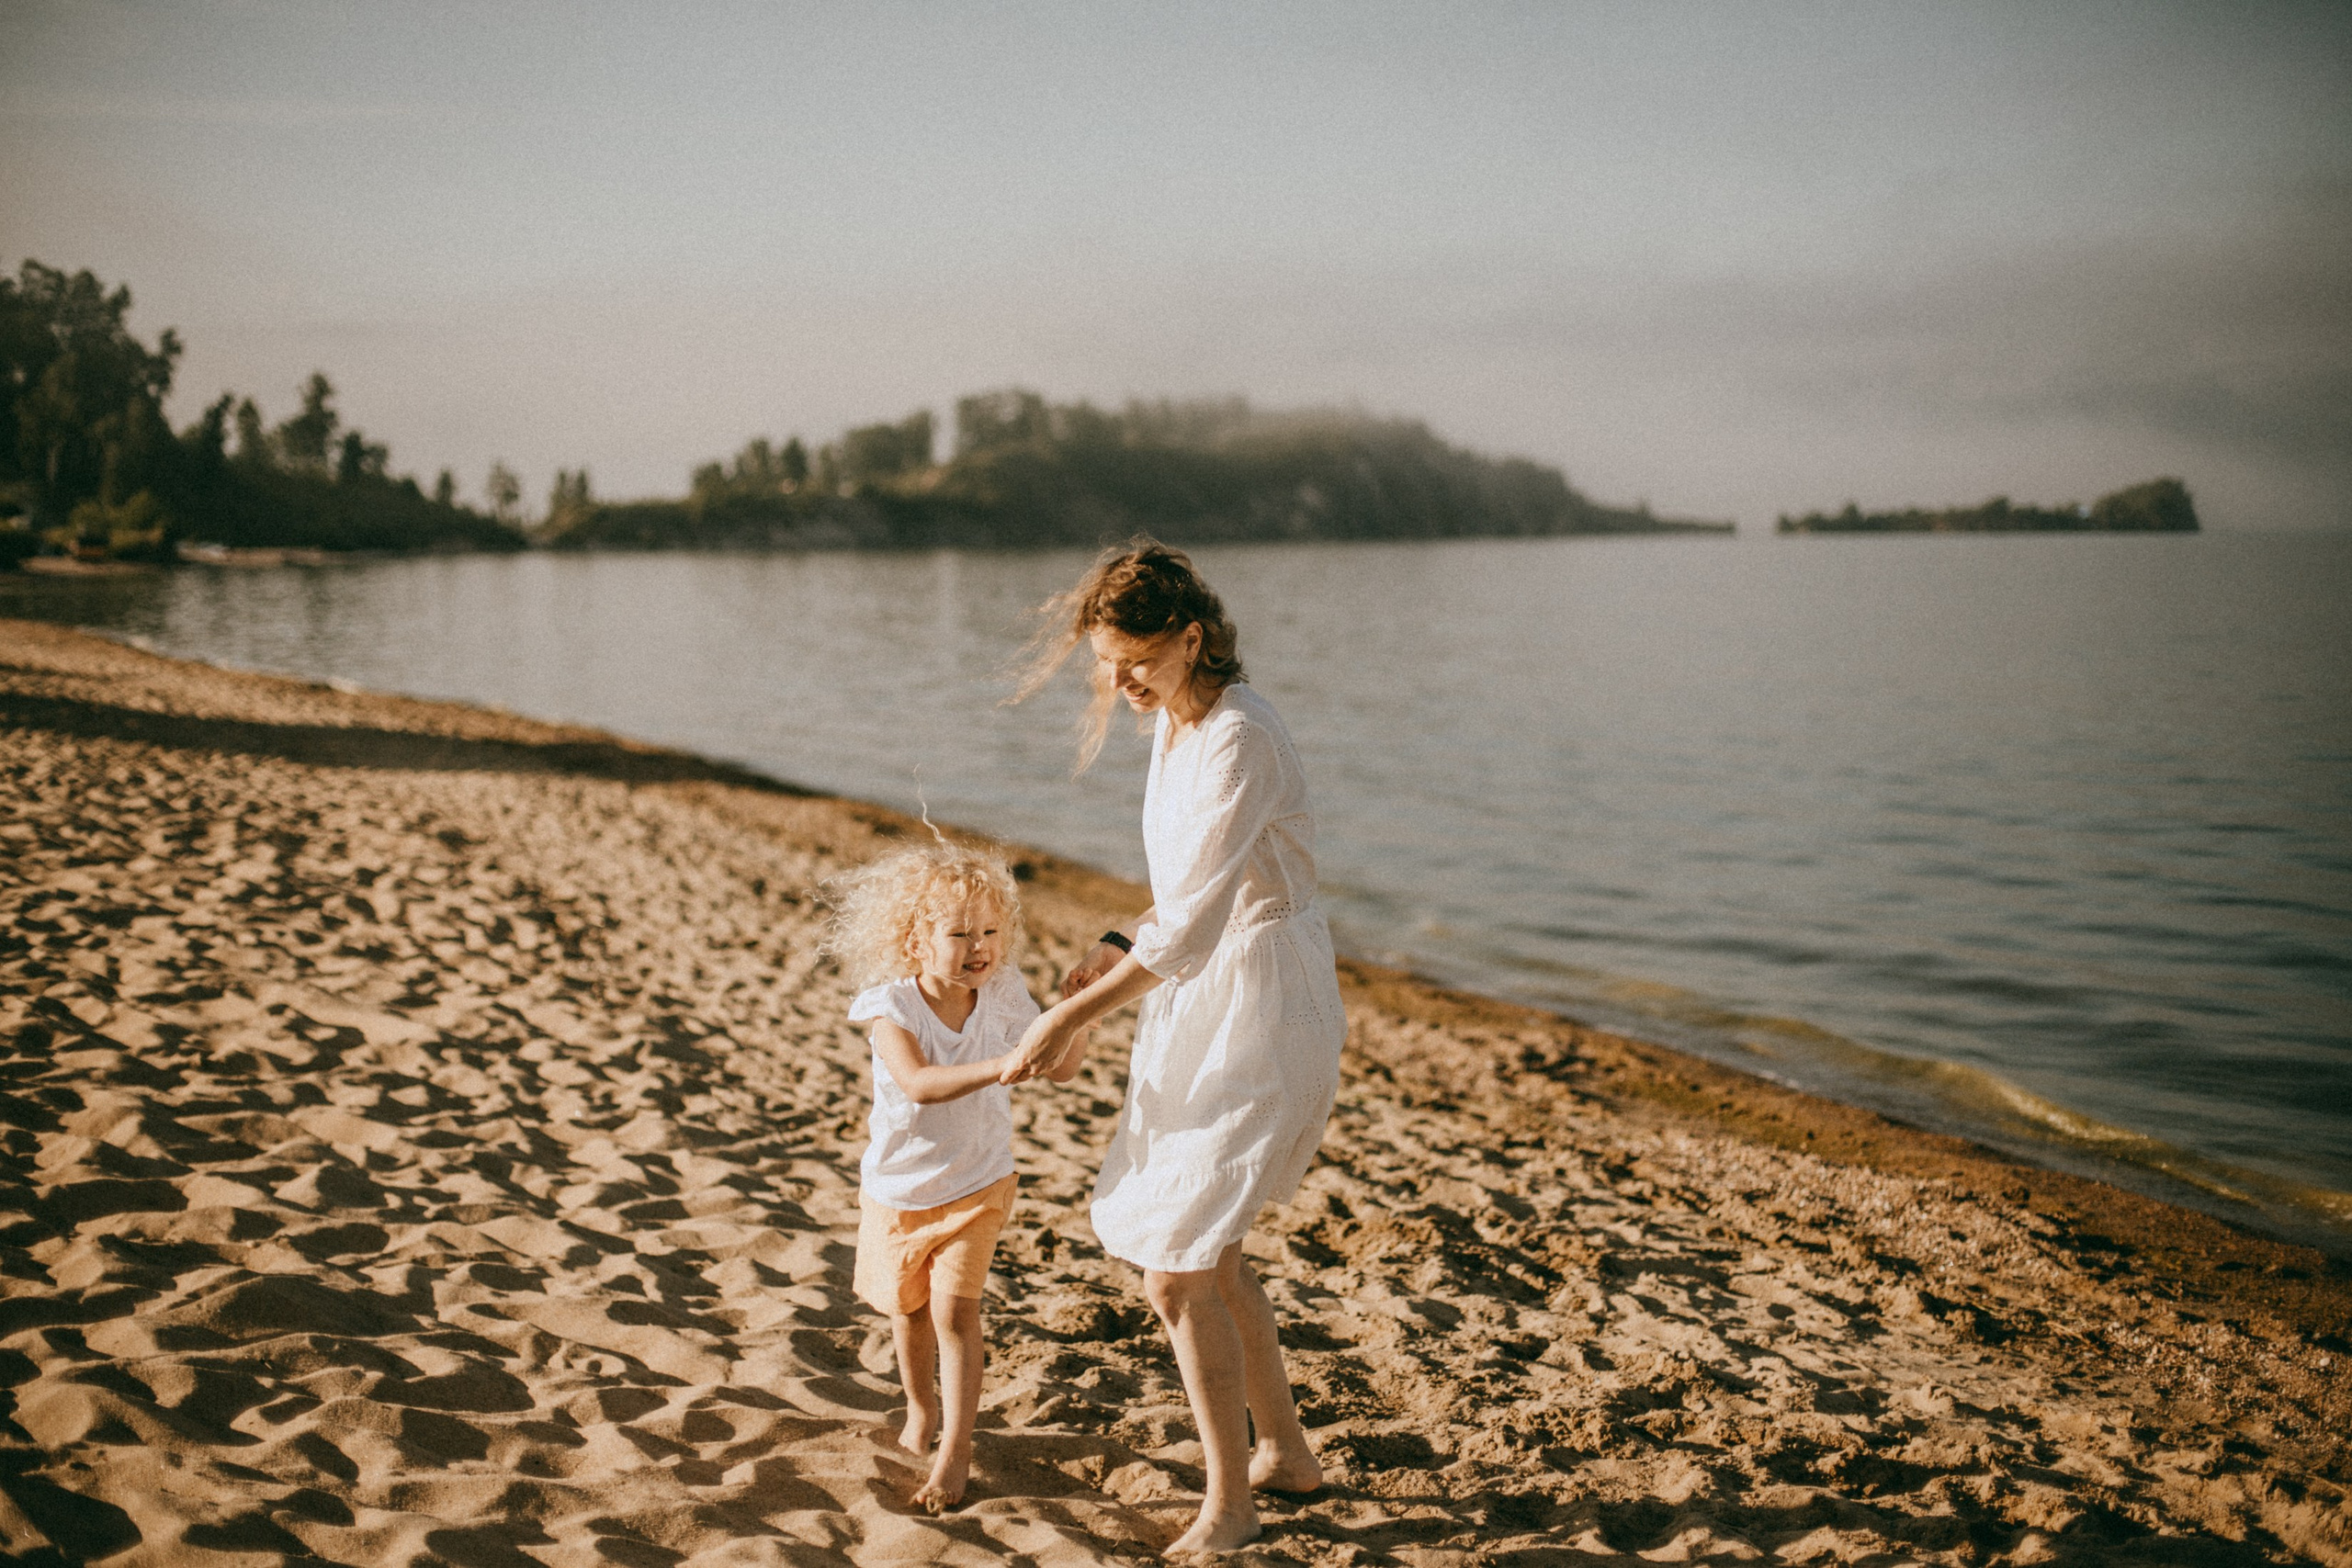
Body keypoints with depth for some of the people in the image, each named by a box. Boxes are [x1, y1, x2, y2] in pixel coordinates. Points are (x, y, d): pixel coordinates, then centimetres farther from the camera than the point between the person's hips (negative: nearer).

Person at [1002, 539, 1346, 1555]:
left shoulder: (1239, 740, -24)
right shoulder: (1173, 721, 6)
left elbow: (1192, 923, -27)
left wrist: (1072, 1017, -21)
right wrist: (1119, 949, 2)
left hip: (1260, 1016, -10)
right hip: (1201, 1002, 10)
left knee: (1175, 1268, -6)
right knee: (1199, 1247, 20)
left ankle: (1228, 1507, 12)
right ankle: (1285, 1452, 37)